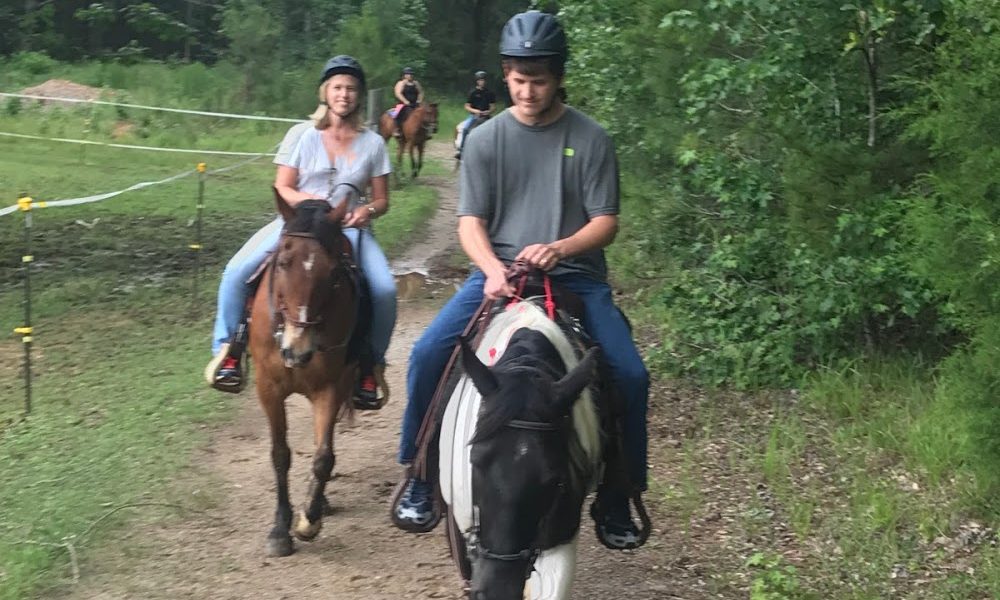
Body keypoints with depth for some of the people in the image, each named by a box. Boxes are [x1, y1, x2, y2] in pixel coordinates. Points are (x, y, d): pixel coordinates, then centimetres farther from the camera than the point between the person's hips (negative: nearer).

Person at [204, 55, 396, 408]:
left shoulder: (372, 143, 7)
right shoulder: (302, 135, 4)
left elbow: (382, 200, 10)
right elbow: (283, 188, 3)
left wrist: (367, 211, -14)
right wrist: (313, 201, -17)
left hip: (349, 227, 0)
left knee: (385, 289, -25)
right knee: (237, 270, -24)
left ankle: (372, 364, -2)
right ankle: (228, 350, -7)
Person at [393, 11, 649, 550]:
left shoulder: (590, 139, 2)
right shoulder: (485, 139, 5)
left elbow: (605, 221, -2)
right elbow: (470, 221, 1)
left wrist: (560, 249, -22)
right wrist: (493, 268, -20)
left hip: (576, 277, -1)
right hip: (499, 273, 1)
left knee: (630, 375, -20)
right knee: (428, 354, -20)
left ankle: (615, 499, 0)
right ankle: (418, 476, -1)